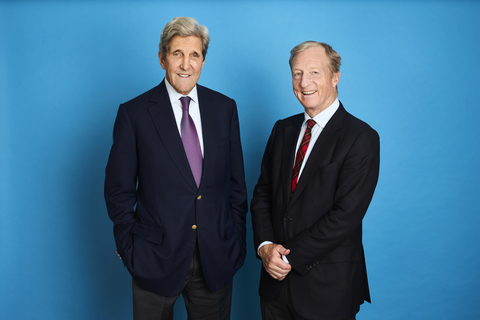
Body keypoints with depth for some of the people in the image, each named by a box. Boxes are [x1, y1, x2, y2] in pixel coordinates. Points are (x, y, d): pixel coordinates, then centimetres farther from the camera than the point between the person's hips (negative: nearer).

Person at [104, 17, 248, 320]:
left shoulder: (225, 108, 2)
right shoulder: (134, 113, -6)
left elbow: (236, 180, 6)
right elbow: (118, 190, -2)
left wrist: (237, 240, 4)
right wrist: (130, 249, -5)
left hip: (216, 258, 3)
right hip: (156, 259, -2)